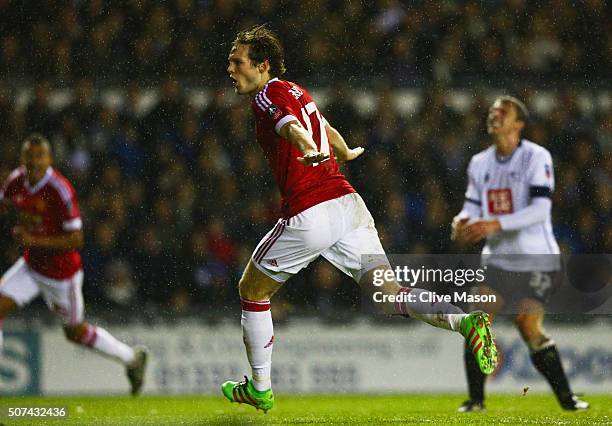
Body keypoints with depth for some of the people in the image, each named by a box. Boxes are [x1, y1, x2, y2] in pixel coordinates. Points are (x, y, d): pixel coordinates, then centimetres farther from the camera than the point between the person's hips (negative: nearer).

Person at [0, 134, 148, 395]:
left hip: (61, 273, -6)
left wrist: (35, 240, -31)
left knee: (75, 332, 10)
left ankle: (131, 358, 34)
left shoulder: (60, 190, -26)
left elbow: (76, 240, -24)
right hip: (31, 264, 6)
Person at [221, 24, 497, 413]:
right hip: (348, 202, 7)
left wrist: (312, 151, -48)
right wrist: (345, 152, 61)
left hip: (310, 216, -7)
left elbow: (292, 127, -27)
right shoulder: (297, 92, 20)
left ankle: (260, 389, 20)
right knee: (391, 293, 1)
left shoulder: (268, 96, -5)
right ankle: (467, 321, -22)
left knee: (252, 292, 13)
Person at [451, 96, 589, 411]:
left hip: (536, 258, -5)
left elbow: (541, 209, -20)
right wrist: (462, 222, -16)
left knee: (529, 328, -13)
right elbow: (472, 208, 9)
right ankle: (475, 399, -1)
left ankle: (566, 398, 1)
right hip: (497, 257, 5)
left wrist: (496, 224, -31)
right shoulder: (479, 163, 9)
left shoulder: (537, 158, -11)